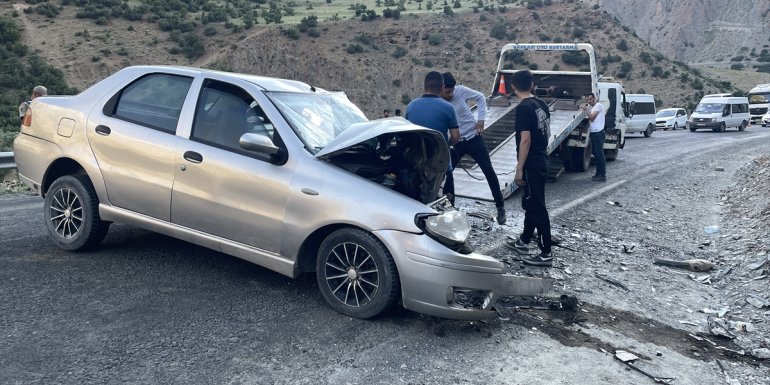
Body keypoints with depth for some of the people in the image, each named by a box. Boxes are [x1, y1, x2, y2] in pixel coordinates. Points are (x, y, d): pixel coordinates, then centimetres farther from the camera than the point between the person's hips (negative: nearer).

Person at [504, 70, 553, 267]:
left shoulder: (523, 108, -18)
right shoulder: (541, 104, 8)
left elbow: (525, 140, -22)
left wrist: (519, 169, -19)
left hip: (531, 164, -9)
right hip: (541, 160, 9)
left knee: (537, 207, -4)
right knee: (530, 203, 19)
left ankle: (546, 254, 1)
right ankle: (523, 241, 32)